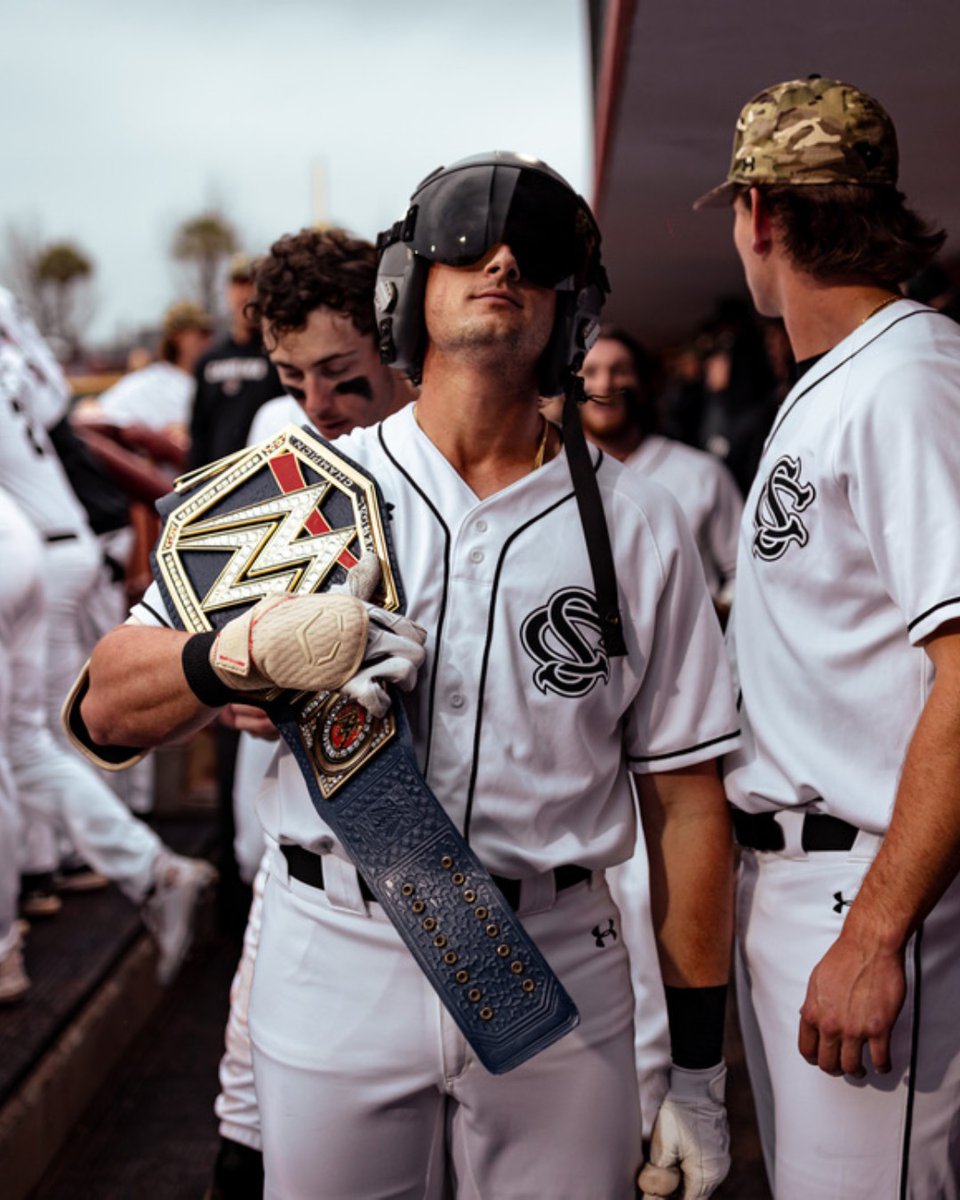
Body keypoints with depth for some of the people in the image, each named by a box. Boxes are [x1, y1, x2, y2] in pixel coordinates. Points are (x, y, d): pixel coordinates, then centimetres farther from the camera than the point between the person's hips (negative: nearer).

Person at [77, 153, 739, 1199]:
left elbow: (685, 801, 2)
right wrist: (252, 649, -21)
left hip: (556, 967, 1)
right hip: (334, 961, 0)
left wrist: (697, 1070, 1)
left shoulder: (640, 525, 3)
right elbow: (108, 710, -1)